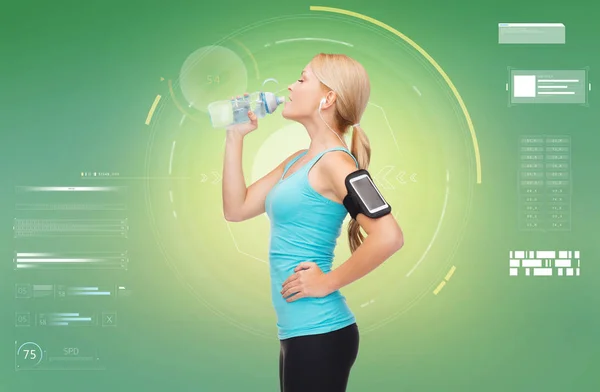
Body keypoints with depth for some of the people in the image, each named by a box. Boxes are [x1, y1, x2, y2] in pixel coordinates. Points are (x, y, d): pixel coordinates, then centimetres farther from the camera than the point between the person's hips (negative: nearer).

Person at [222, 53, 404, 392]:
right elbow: (236, 209, 16)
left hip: (319, 332, -9)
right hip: (299, 330, 9)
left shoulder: (333, 161, -14)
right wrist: (235, 137, 12)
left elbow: (389, 236, -25)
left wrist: (328, 282, -17)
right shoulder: (298, 161, 14)